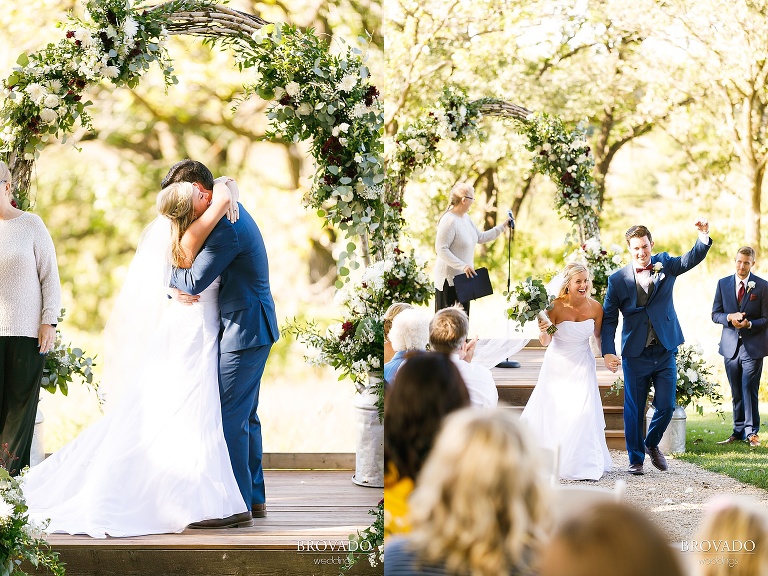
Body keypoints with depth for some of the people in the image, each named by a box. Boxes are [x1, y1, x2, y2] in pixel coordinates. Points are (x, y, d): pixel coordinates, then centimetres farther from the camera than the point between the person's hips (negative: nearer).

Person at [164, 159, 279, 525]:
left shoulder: (226, 227, -21)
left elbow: (195, 281, -21)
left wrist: (170, 274, -2)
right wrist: (179, 285, 0)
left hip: (245, 329, -11)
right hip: (252, 329, 11)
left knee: (230, 417, -7)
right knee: (245, 415, 15)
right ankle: (254, 498, 22)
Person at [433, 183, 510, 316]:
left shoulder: (466, 218, 11)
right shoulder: (449, 220, -18)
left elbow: (480, 238, 22)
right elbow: (441, 249, -22)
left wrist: (502, 226, 17)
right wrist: (463, 266, -27)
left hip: (463, 276, 10)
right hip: (449, 278, -10)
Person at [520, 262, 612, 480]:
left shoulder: (595, 307, -11)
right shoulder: (557, 307, -20)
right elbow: (546, 342, -12)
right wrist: (543, 332, -32)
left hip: (582, 366, 1)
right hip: (557, 364, -1)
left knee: (582, 412, -10)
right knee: (550, 411, 6)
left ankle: (584, 464, 5)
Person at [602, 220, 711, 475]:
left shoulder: (665, 264, 4)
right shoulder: (618, 279, -2)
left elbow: (693, 258, -13)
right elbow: (608, 318, -2)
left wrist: (704, 236, -33)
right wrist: (608, 352, -13)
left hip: (665, 352, 2)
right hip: (635, 355, -2)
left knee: (666, 406, 2)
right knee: (634, 409, 4)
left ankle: (651, 444, 29)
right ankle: (636, 458, 19)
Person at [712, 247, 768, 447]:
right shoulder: (723, 284, 7)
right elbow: (715, 314, 7)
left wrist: (749, 323, -20)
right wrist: (730, 317, -13)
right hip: (731, 346, 3)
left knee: (749, 390, -7)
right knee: (736, 392, 9)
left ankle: (751, 431, -1)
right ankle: (739, 431, 16)